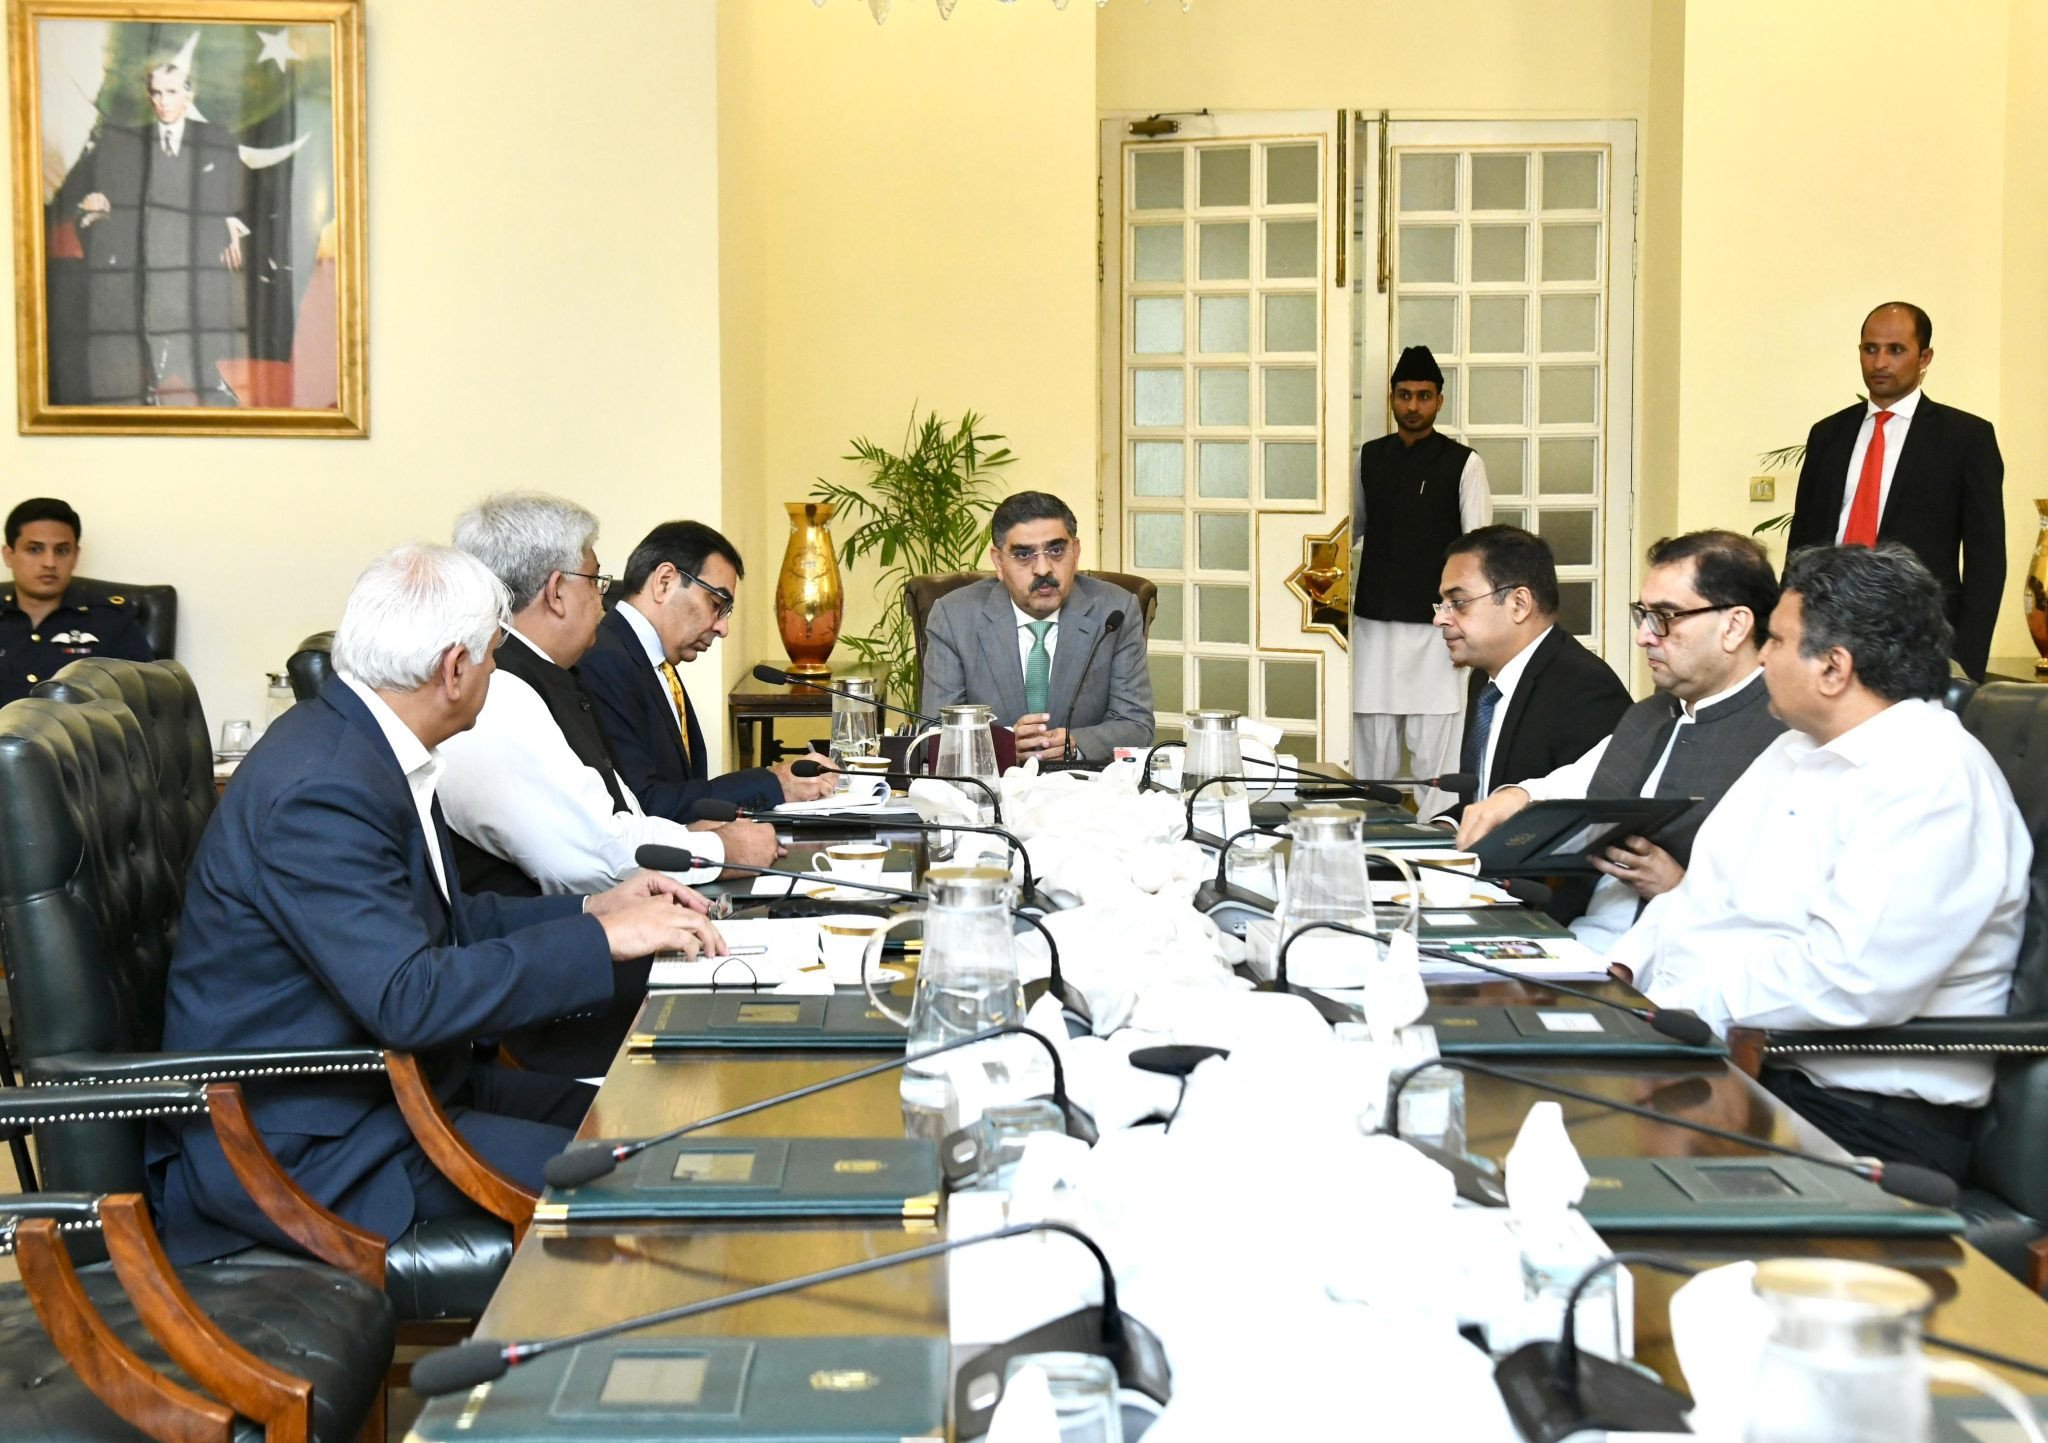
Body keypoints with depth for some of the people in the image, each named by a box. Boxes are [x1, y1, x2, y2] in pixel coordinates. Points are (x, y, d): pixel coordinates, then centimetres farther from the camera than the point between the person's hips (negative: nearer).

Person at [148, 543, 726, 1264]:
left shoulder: (357, 744, 6)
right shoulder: (321, 791, -25)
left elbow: (442, 923, 16)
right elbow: (409, 1000, -30)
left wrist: (590, 908, 8)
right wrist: (603, 940, -25)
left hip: (384, 1070, 10)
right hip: (299, 1142, -10)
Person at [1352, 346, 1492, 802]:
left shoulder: (1463, 464, -2)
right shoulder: (1370, 457, 11)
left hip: (1433, 625, -4)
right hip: (1374, 622, 4)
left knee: (1433, 745, -5)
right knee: (1371, 743, 6)